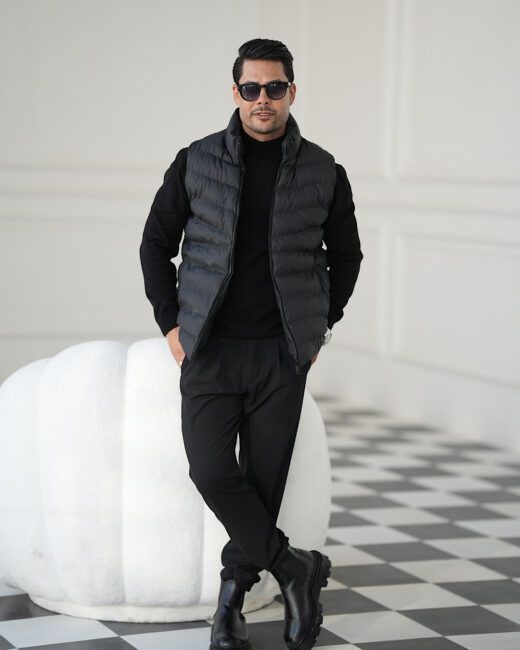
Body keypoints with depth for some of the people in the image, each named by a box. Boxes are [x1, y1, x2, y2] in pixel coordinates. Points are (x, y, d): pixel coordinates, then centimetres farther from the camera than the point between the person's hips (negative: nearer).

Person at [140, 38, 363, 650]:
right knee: (213, 472, -11)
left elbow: (346, 254, 17)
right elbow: (156, 244, 10)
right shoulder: (196, 163, 1)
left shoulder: (323, 173, 2)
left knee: (263, 481, 2)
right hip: (210, 350, 0)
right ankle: (295, 568, 6)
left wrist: (320, 327, 10)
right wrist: (171, 324, 4)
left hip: (281, 354, 0)